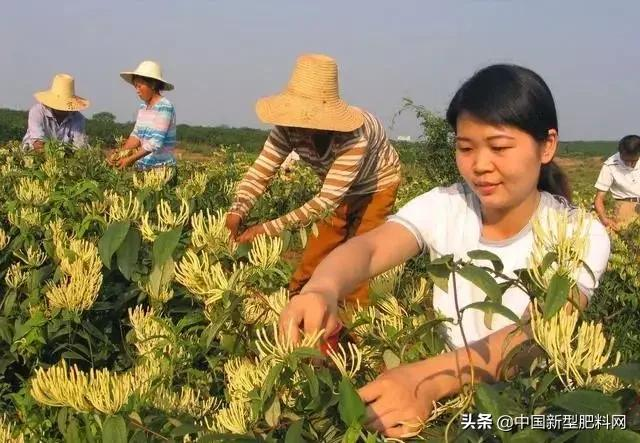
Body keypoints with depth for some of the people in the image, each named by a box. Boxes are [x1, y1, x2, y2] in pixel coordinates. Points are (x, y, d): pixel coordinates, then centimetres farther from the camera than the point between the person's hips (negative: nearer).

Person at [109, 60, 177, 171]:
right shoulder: (143, 107, 10)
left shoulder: (164, 107, -12)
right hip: (142, 167, 6)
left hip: (162, 167, -6)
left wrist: (130, 159, -22)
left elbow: (155, 142, -19)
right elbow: (136, 136, 8)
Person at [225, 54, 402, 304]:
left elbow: (327, 200, -44)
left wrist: (267, 229, -48)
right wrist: (237, 211, -47)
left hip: (377, 185, -4)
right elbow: (260, 172, -27)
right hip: (336, 189, 4)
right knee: (315, 252, 5)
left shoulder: (354, 135, -43)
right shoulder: (288, 127, -29)